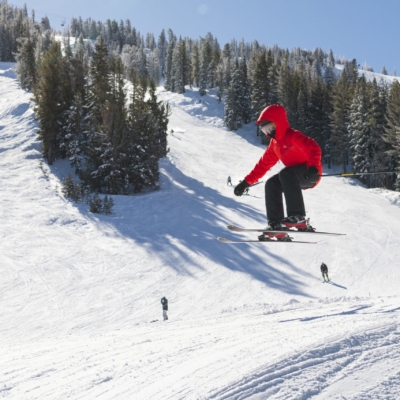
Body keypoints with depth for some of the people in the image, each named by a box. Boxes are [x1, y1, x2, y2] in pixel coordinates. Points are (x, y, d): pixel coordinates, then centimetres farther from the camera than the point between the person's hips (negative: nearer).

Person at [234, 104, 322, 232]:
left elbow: (314, 149, -29)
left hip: (311, 174, -9)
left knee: (285, 174, -32)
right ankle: (276, 222, -8)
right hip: (297, 176, 9)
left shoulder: (293, 136, -17)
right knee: (271, 184, -6)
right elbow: (263, 164, 15)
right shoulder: (274, 144, 11)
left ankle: (298, 217, -34)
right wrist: (246, 182, 13)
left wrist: (313, 167, -45)